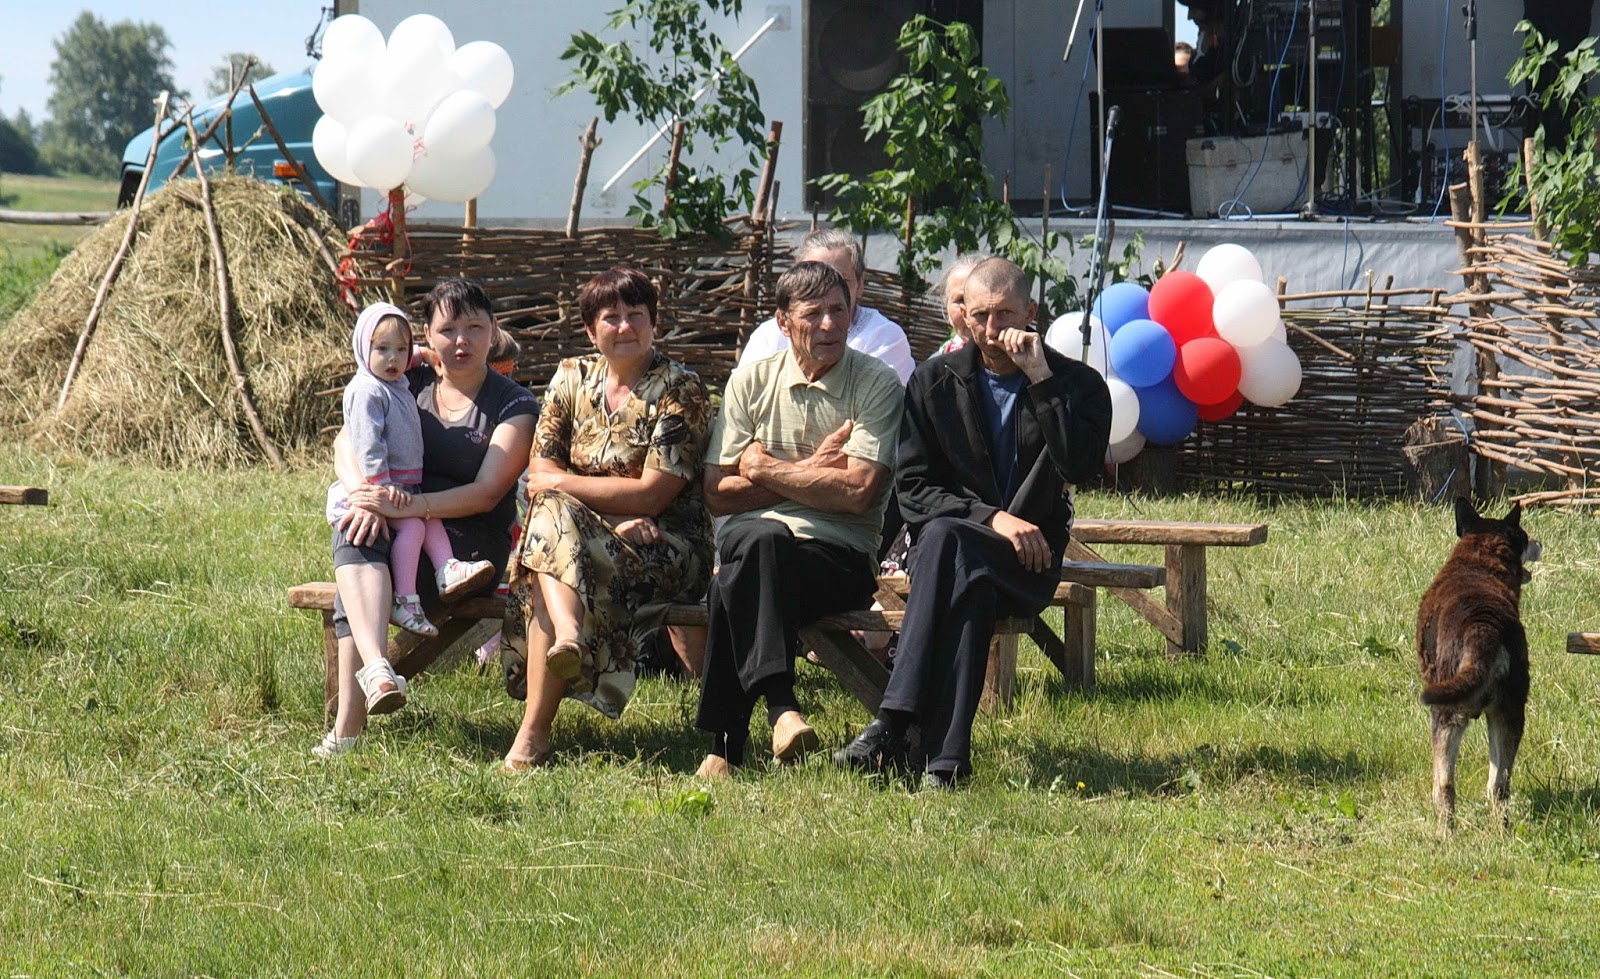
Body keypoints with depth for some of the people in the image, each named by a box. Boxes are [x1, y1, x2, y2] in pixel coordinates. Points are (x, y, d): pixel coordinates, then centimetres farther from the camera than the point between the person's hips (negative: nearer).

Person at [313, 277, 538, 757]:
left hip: (470, 542, -3)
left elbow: (487, 493, -9)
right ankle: (377, 664, -56)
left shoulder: (514, 406, 4)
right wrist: (365, 496, -21)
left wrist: (412, 506, -25)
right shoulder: (408, 387, 16)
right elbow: (346, 442, 2)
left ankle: (348, 727, -45)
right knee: (354, 534, -35)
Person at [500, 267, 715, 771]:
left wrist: (561, 483, -10)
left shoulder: (680, 390, -4)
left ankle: (533, 733, -40)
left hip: (666, 547, -4)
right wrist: (614, 514, -14)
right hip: (592, 539, 4)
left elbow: (652, 494, -12)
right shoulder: (572, 379, 11)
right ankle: (568, 632, -59)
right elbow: (538, 476, 3)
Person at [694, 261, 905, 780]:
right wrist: (808, 472, -4)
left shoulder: (877, 384, 3)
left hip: (841, 556, -2)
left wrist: (764, 469, -4)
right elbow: (719, 493, 6)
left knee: (736, 582, -36)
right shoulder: (752, 381, 13)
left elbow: (858, 492, -10)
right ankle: (779, 706, -43)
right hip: (751, 538, 2)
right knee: (761, 538, -38)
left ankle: (726, 741, -34)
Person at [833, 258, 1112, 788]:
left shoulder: (1075, 384, 5)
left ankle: (893, 726, -46)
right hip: (946, 545, 1)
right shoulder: (935, 381, 9)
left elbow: (1081, 465, -15)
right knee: (968, 582, -38)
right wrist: (991, 518, -13)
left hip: (1030, 564, -1)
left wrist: (1040, 378, -16)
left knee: (944, 538, -36)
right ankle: (945, 755, -47)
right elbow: (911, 487, 2)